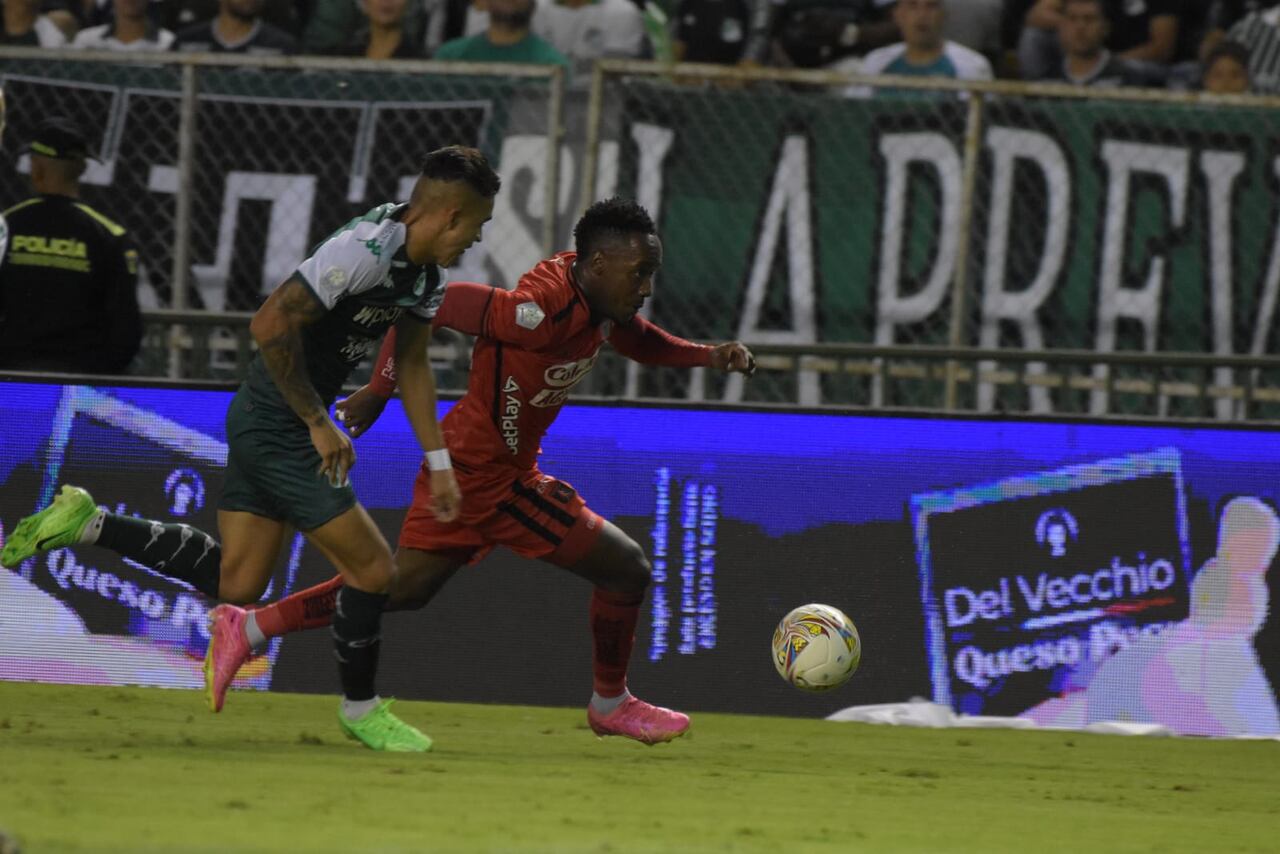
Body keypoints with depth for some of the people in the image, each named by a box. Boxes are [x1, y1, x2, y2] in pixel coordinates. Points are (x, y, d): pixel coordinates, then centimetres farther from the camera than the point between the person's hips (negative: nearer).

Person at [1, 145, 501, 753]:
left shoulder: (427, 275, 8)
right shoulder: (366, 250, -23)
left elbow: (412, 365, 21)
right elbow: (271, 325, -26)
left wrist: (438, 462, 18)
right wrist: (319, 424, -21)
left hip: (265, 426, 10)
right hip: (276, 424, -10)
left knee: (236, 582, 9)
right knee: (371, 569, -5)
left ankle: (87, 523, 12)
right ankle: (360, 709, 16)